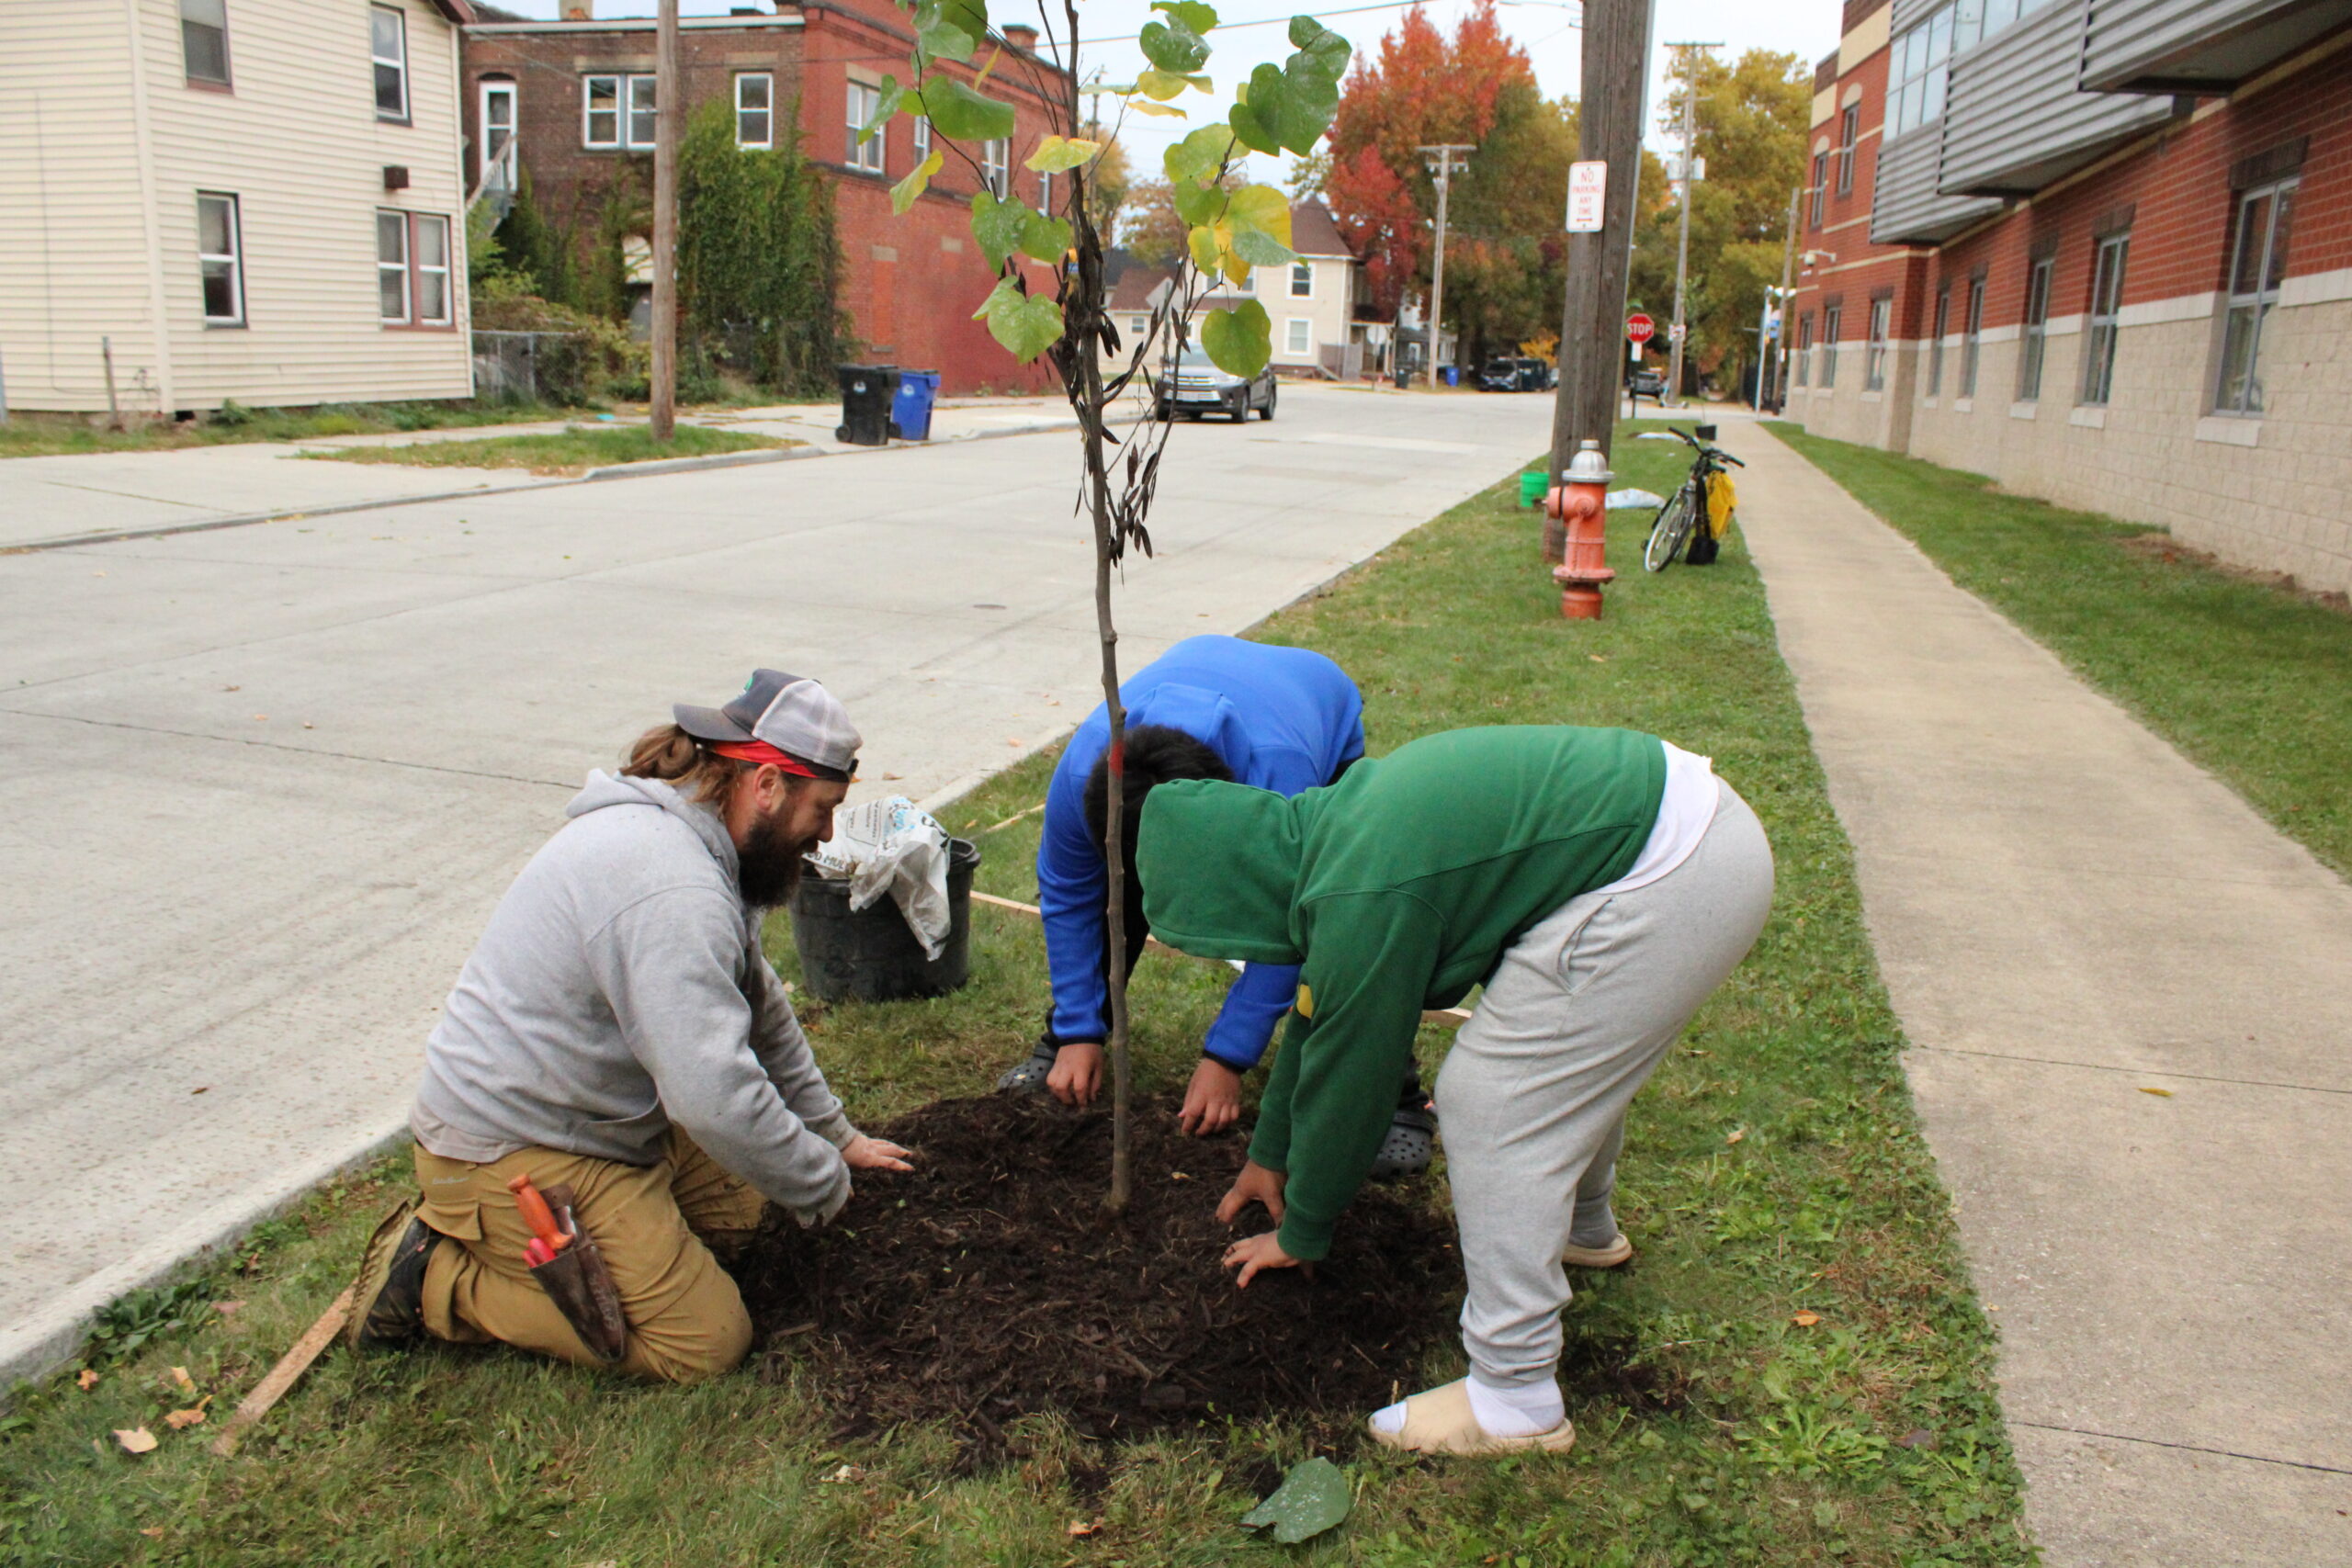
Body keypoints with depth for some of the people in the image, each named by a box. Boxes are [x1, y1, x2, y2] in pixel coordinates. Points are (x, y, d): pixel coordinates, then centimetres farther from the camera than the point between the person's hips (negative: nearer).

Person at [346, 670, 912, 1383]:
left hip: (586, 1120, 10)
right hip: (507, 1156, -10)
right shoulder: (670, 888, -28)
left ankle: (481, 1235, 14)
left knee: (735, 1207, 17)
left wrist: (835, 1135, 24)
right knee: (706, 1341, -8)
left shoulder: (687, 837, 7)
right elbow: (714, 1096, -31)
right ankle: (438, 1278, 0)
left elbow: (759, 1007, 19)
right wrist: (821, 1184, -14)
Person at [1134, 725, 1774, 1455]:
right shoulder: (1332, 827, 12)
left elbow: (1347, 1077, -6)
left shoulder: (1360, 903, -18)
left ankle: (1517, 1399, 3)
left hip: (1663, 884, -10)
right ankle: (1582, 1226, 53)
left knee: (1490, 1105, -5)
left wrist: (1299, 1236, 12)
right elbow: (1319, 1009, 25)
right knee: (1570, 1050, 29)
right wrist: (1270, 1153, 37)